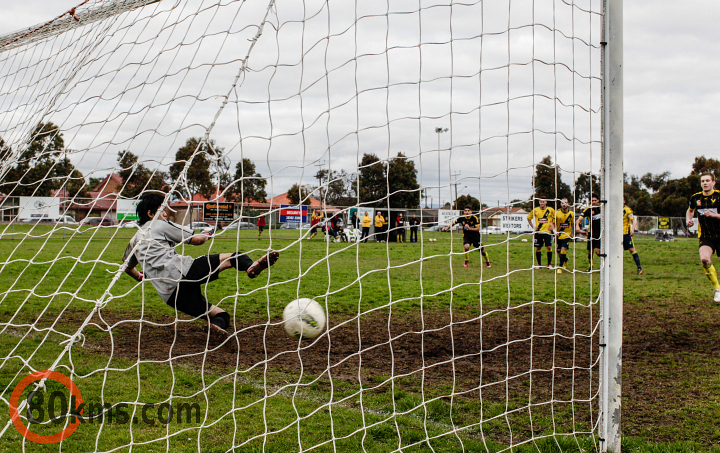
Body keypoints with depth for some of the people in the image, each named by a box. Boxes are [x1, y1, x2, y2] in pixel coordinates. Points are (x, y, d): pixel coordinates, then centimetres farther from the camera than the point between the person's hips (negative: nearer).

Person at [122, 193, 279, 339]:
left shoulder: (134, 241, 27)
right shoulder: (159, 225, 7)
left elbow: (128, 268, 43)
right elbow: (196, 240, 8)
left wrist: (140, 277, 64)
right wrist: (206, 235, 31)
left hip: (169, 295, 6)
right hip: (183, 272, -6)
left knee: (221, 315, 11)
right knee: (231, 258, -3)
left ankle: (216, 325, -24)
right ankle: (250, 267, -38)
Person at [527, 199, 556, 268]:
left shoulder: (551, 210, 0)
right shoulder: (535, 210, 3)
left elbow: (555, 219, 12)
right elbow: (529, 218, 17)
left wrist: (553, 227, 2)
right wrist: (533, 226, 9)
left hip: (547, 231, -1)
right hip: (538, 232, 2)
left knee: (549, 247, -8)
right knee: (538, 248, 3)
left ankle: (549, 264, 0)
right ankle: (539, 264, 15)